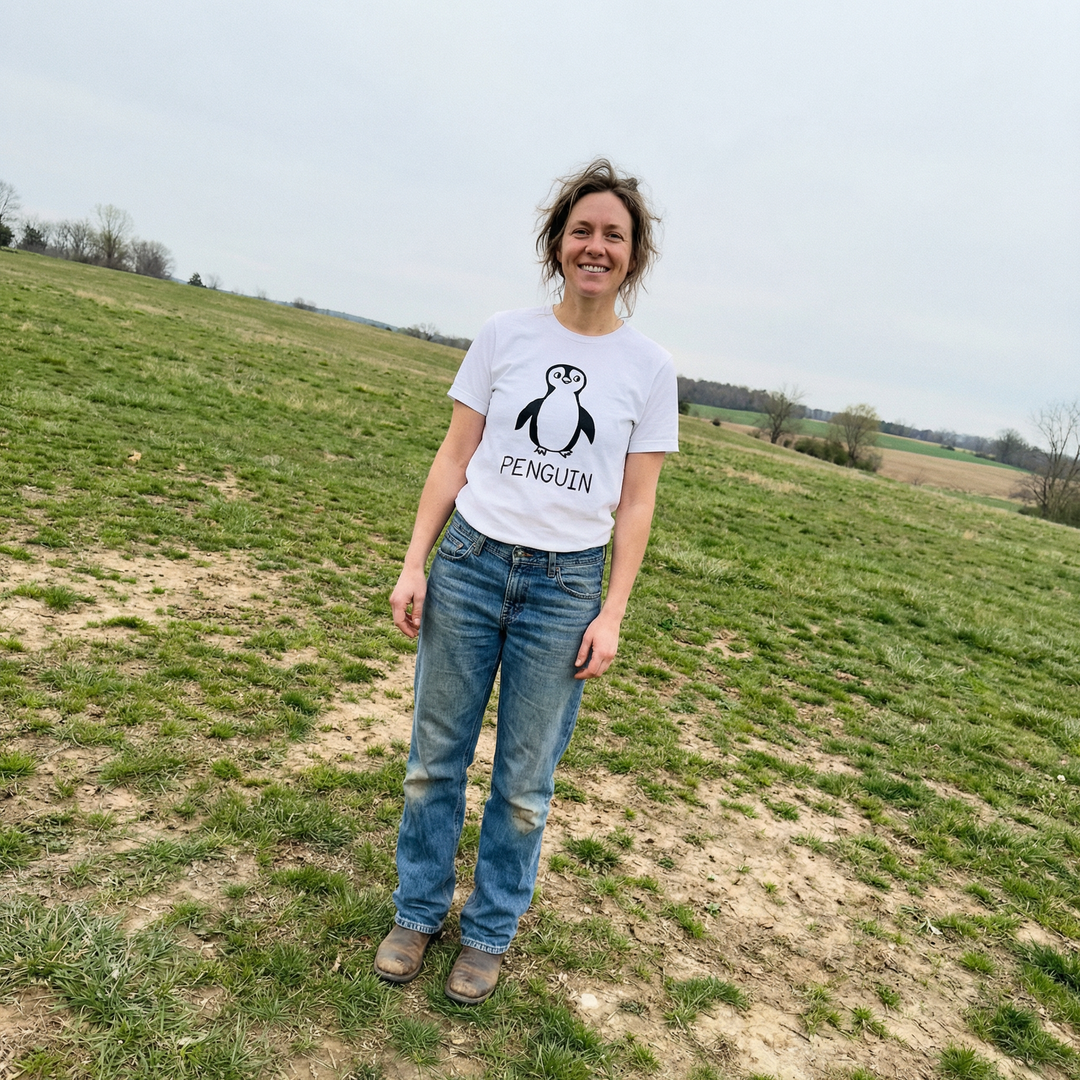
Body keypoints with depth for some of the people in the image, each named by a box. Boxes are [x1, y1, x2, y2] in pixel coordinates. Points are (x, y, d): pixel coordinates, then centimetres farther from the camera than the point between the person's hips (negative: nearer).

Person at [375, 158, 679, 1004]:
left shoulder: (648, 367, 1)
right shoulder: (504, 335, 2)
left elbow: (635, 502, 2)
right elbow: (454, 457, 4)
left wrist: (612, 614, -4)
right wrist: (414, 563, -2)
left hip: (566, 585, -1)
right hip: (470, 562, 1)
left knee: (525, 783, 9)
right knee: (436, 759, 11)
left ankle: (489, 935, 30)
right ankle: (419, 913, 32)